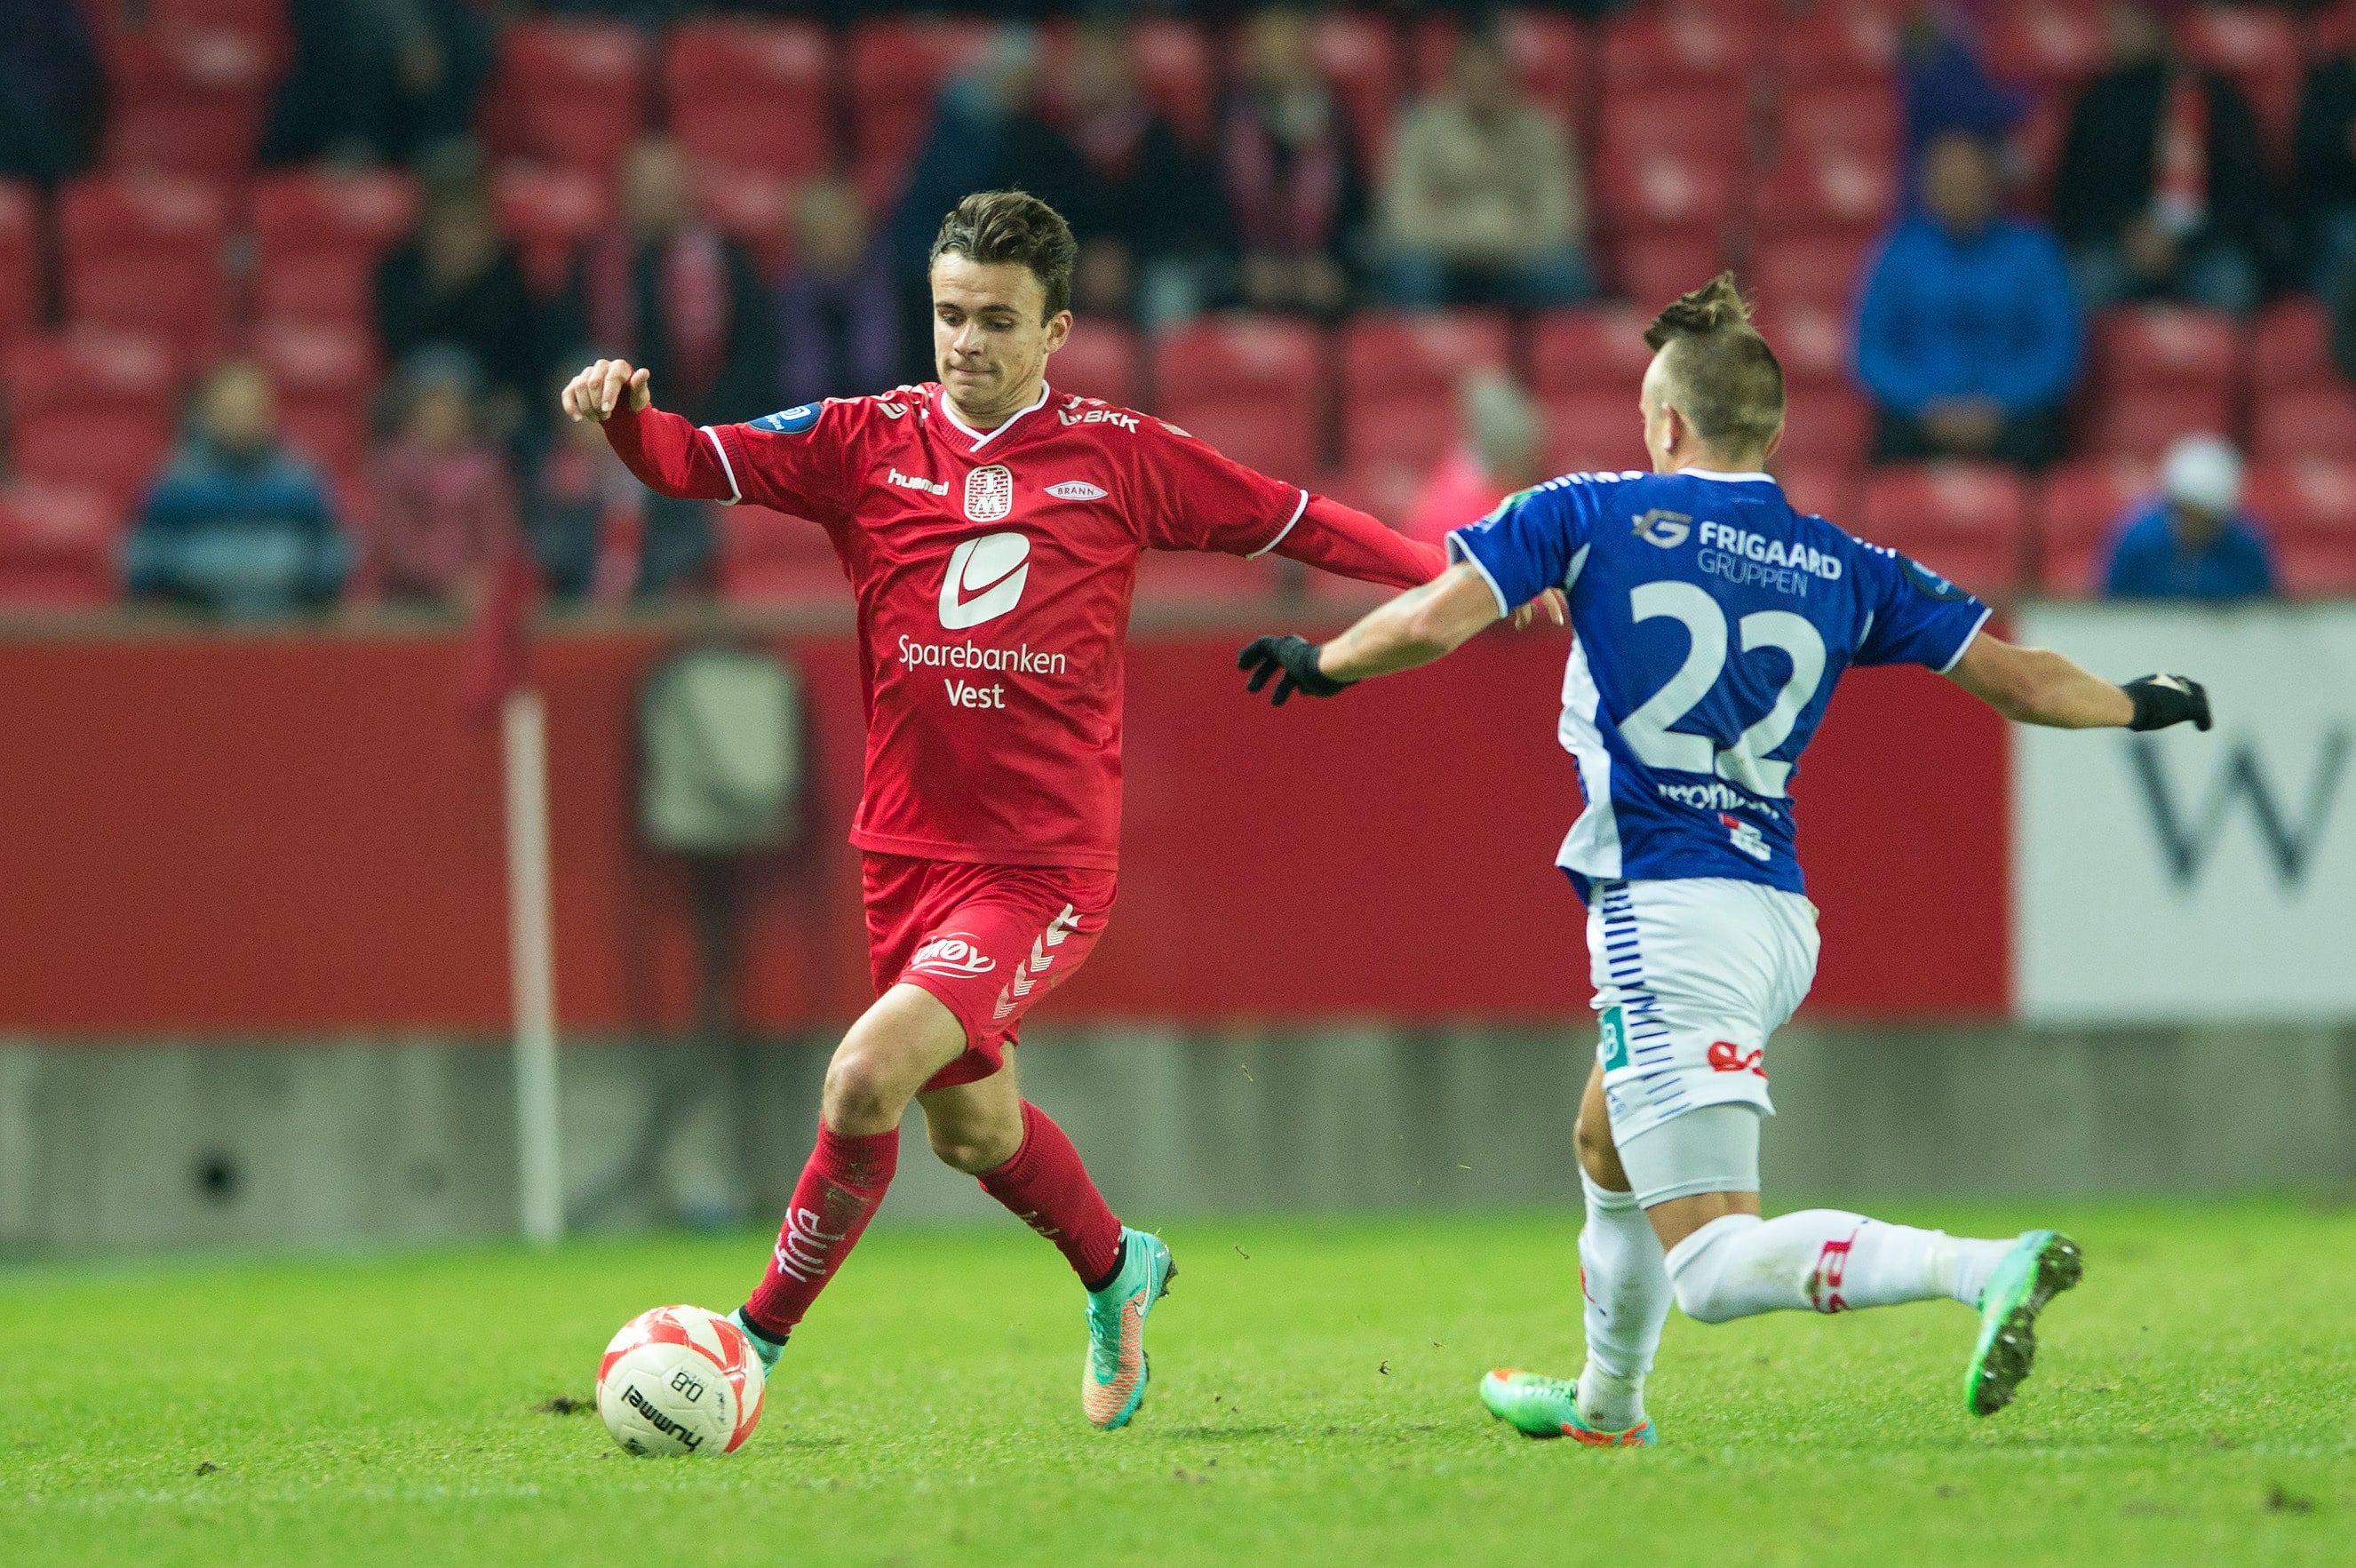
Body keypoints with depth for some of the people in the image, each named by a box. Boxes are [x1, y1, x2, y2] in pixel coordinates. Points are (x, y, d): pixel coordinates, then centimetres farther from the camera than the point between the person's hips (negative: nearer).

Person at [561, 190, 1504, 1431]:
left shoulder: (1119, 456, -2)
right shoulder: (866, 443, 1)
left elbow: (1295, 523, 8)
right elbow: (695, 463, -9)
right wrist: (624, 412, -30)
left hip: (1045, 864, -4)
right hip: (909, 849, 4)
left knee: (867, 1079, -21)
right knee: (971, 1127, 20)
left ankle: (758, 1340, -5)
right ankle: (1116, 1272, 50)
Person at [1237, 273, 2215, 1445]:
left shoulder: (1590, 514, -1)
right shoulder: (1845, 569, 9)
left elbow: (1429, 622, -8)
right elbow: (2016, 680, 10)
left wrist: (1322, 664, 13)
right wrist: (2141, 705, 30)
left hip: (1668, 910, -7)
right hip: (1781, 918, 7)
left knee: (1711, 1265, -12)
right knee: (1606, 1148, 34)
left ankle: (1986, 1269, -33)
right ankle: (1606, 1403, 53)